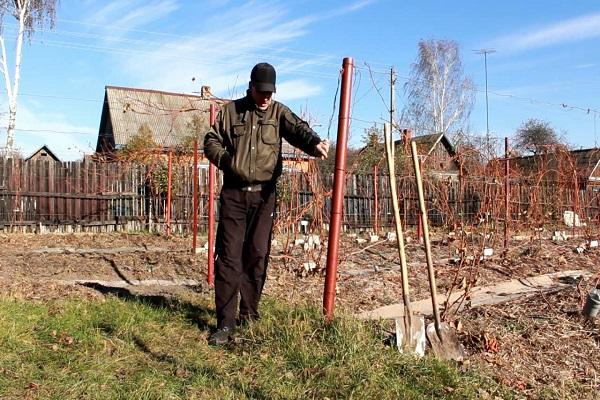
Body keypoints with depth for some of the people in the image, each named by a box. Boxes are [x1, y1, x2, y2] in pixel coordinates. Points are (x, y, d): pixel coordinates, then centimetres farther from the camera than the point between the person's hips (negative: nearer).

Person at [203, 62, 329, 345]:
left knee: (258, 256, 7)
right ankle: (225, 323, 0)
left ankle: (249, 315, 21)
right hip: (234, 193, -1)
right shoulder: (231, 110, 7)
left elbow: (297, 129, -15)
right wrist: (226, 160, -13)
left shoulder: (278, 112, 5)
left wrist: (314, 143, -38)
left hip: (264, 194, 1)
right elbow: (211, 141, 8)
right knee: (229, 256, -5)